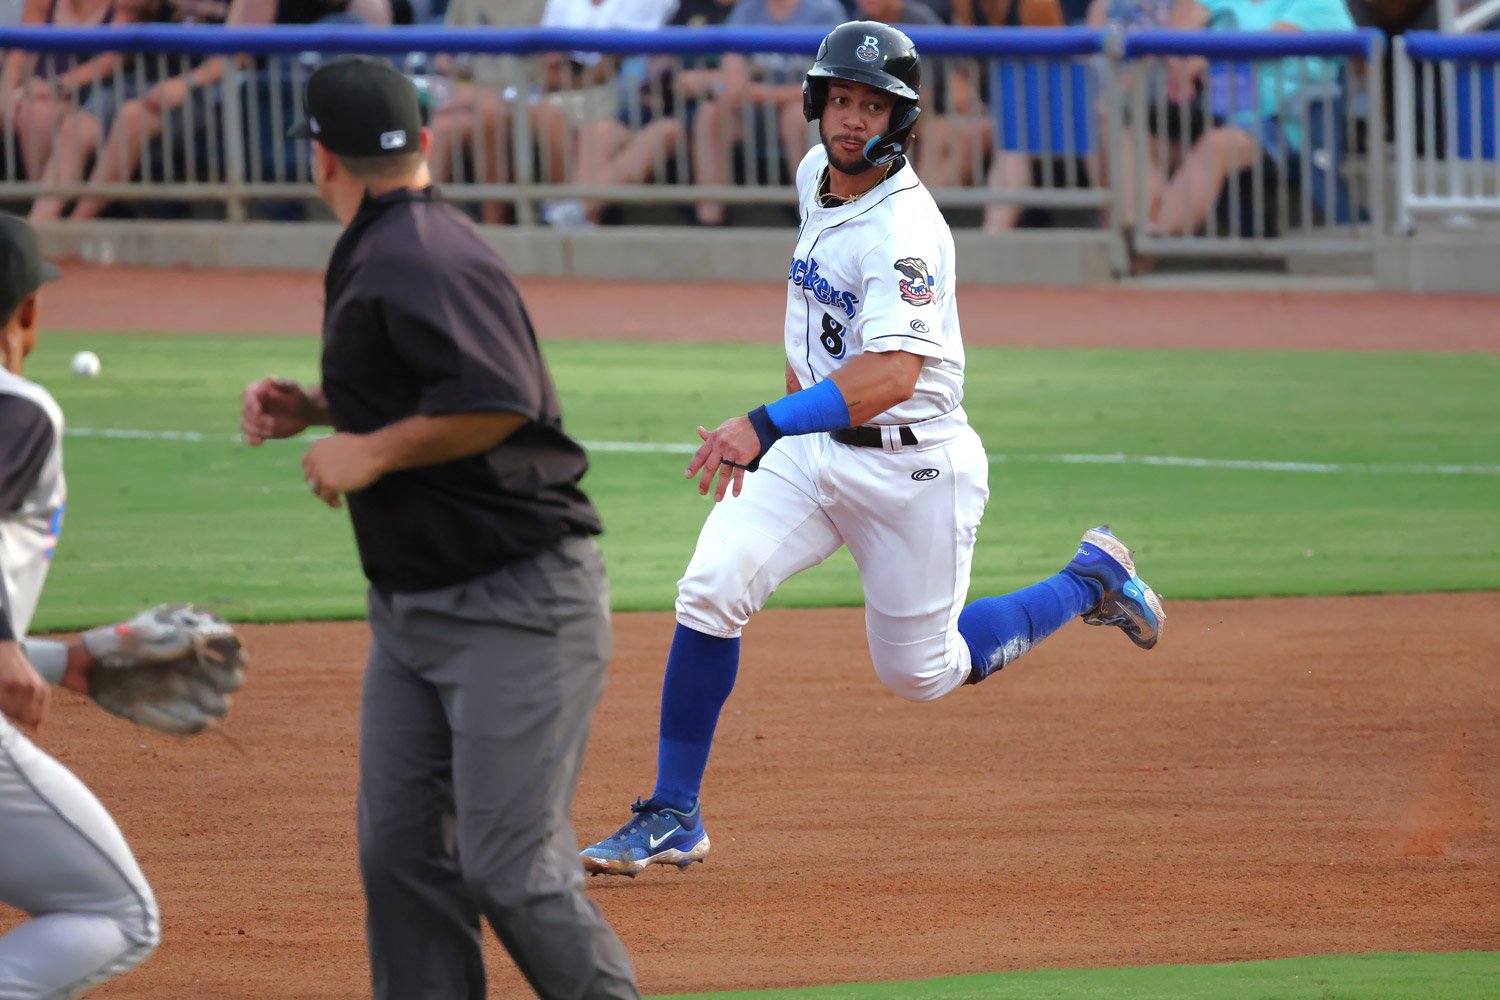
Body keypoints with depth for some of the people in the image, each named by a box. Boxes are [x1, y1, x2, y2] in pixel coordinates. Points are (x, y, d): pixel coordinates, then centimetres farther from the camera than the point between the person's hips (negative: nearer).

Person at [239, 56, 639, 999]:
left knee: (512, 868, -11)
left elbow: (501, 402, -29)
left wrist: (370, 452, -19)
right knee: (403, 853, 7)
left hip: (517, 604, -10)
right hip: (414, 606, 10)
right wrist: (317, 410, 12)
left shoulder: (420, 260, -18)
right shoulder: (383, 253, 13)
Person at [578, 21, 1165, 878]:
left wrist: (769, 425, -52)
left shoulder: (906, 232, -26)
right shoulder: (816, 176, 1)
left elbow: (893, 373, -40)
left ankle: (1091, 582, 31)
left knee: (921, 671, 8)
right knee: (711, 589, -14)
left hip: (911, 468, -6)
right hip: (810, 451, 6)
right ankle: (674, 819, -7)